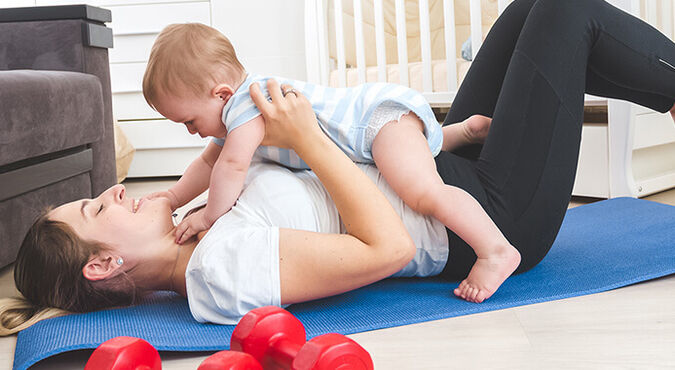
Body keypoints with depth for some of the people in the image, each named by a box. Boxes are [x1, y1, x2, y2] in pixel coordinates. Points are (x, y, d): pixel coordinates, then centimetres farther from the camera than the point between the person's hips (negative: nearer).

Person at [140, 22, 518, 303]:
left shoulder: (247, 103, -24)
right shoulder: (234, 110, 10)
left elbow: (233, 165, -33)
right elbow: (210, 161, 23)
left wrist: (210, 215, -20)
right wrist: (174, 196, 14)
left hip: (384, 112, -11)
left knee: (423, 191, -29)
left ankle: (497, 250, -27)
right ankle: (468, 128, 41)